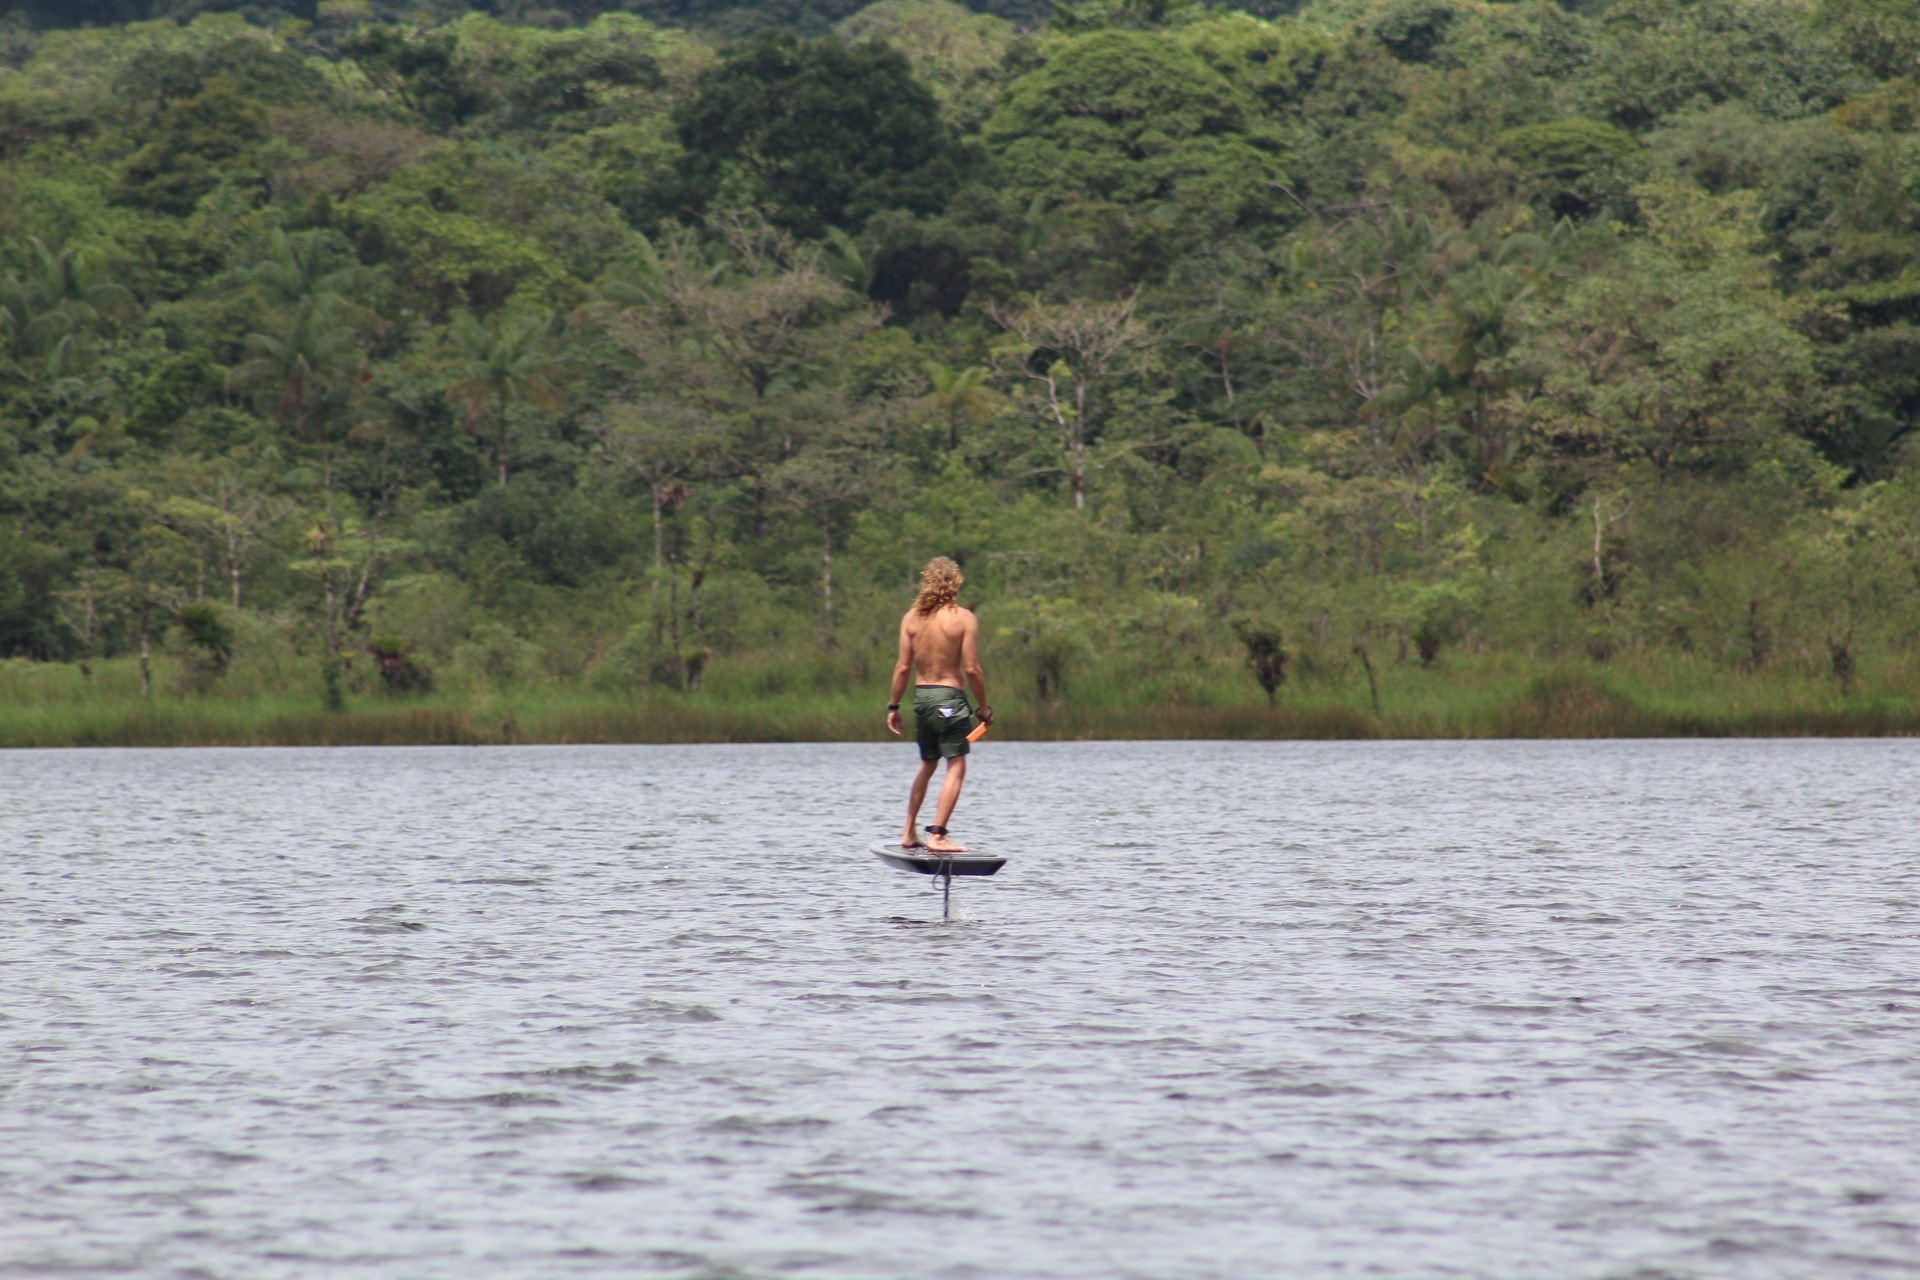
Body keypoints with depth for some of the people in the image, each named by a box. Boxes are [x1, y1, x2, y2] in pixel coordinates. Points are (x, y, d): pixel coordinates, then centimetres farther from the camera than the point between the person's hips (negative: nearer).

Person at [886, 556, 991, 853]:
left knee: (927, 765, 21)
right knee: (956, 768, -3)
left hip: (921, 696, 5)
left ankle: (909, 834, 25)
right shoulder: (963, 618, -9)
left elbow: (903, 667, 2)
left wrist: (893, 706, 10)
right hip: (950, 697, -5)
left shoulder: (911, 618, 2)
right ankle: (937, 835, -15)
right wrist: (983, 707, -1)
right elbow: (972, 669, -12)